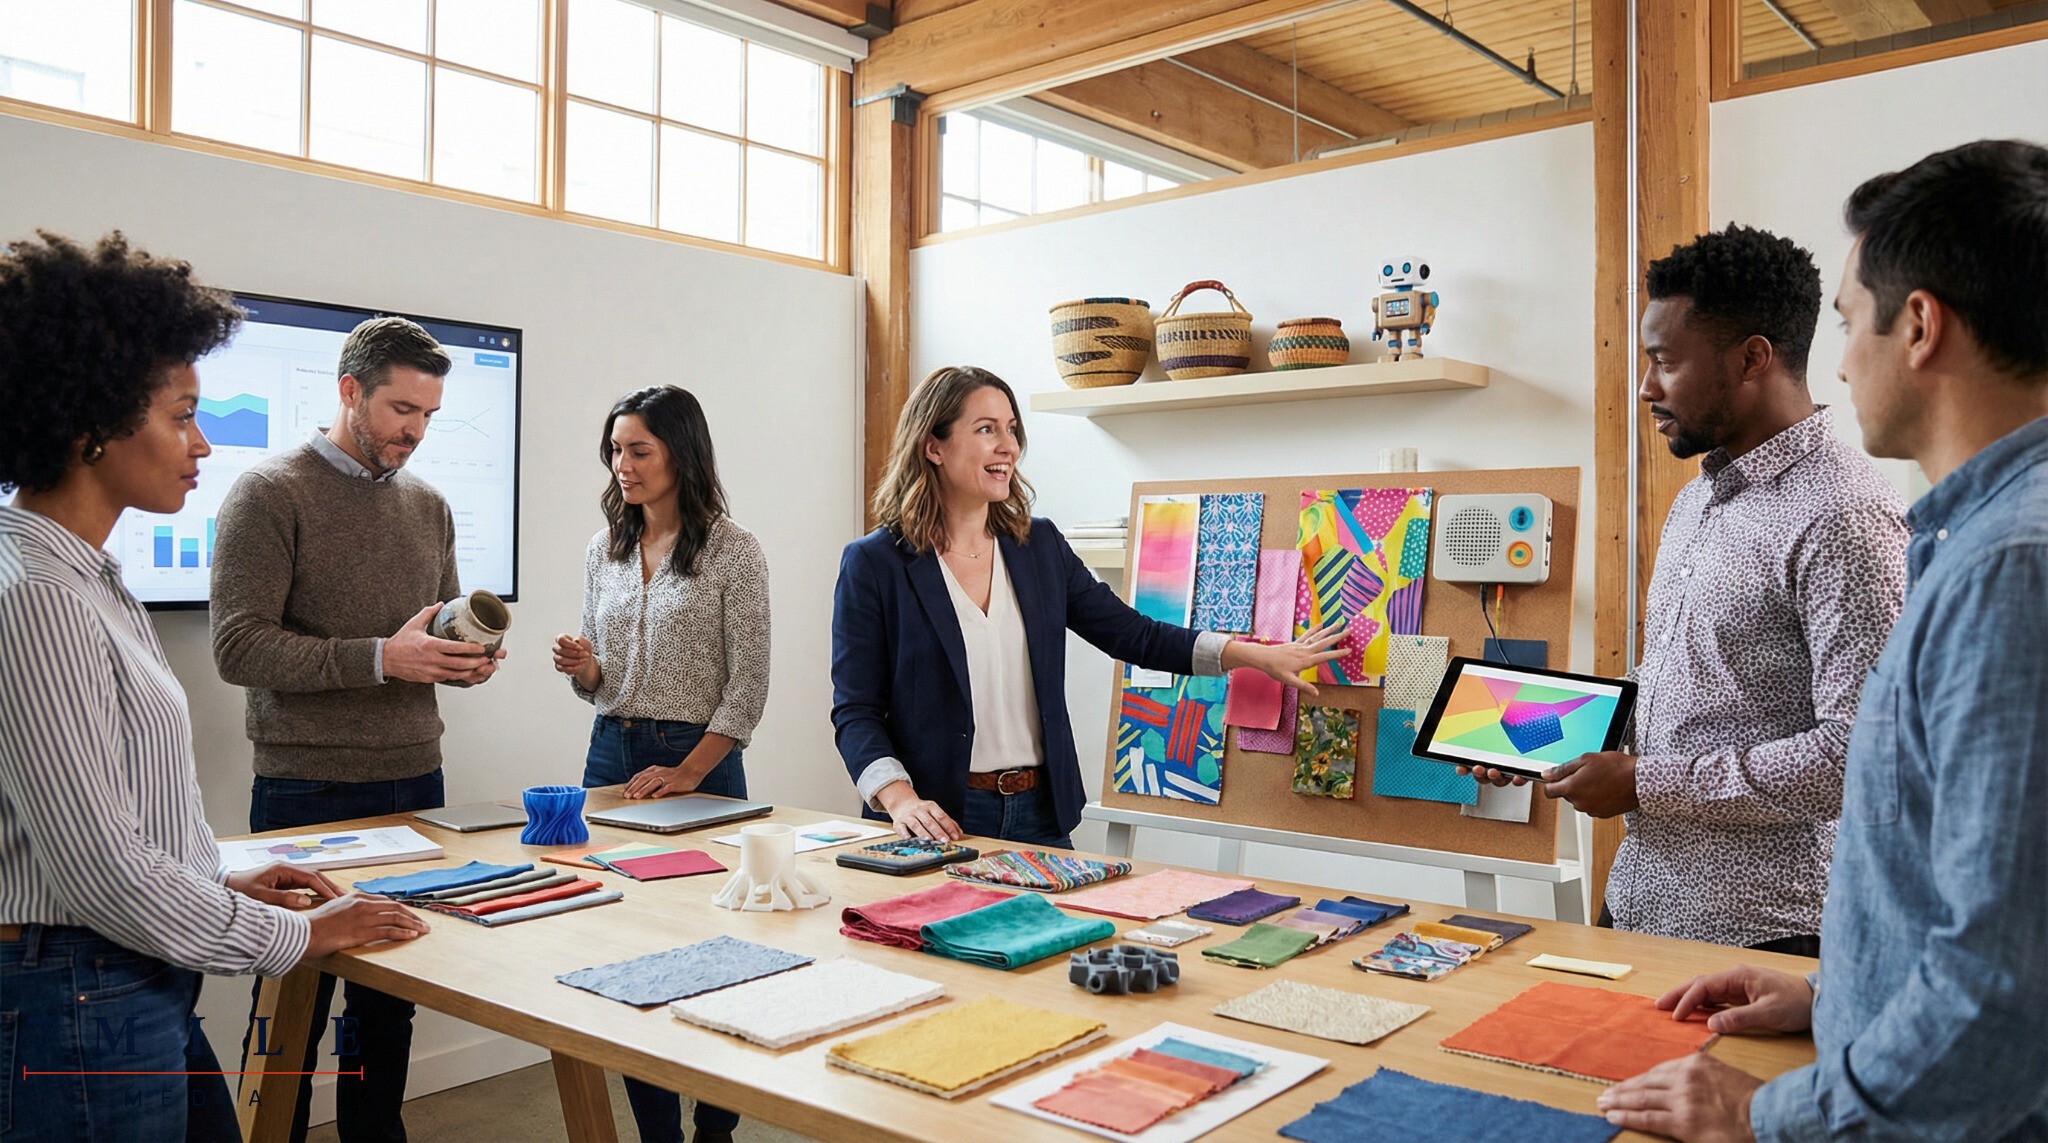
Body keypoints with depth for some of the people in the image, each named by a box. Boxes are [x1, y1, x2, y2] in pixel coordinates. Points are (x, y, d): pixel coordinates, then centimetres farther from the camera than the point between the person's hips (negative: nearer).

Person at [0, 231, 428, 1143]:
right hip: (82, 1010, -9)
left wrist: (223, 885, 12)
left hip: (147, 997, 9)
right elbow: (104, 868, -21)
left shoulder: (87, 575, 9)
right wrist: (294, 936, -12)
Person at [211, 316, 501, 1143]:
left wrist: (471, 659, -3)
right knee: (294, 1008, 5)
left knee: (392, 998, 13)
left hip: (415, 783, 5)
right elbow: (238, 646, -14)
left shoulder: (428, 506, 12)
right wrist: (381, 658, -22)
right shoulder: (270, 494, -6)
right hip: (308, 791, -5)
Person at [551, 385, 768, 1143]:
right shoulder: (603, 550, 9)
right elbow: (599, 687, 15)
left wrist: (687, 774, -17)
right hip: (611, 755, 5)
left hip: (700, 762, -5)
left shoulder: (732, 552, -7)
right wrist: (583, 670, -7)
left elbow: (749, 689, -10)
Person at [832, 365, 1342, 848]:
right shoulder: (873, 564, -7)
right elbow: (855, 711, -7)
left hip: (1039, 814, 4)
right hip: (939, 822, -4)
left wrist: (1261, 655, 1)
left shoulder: (1041, 547, 6)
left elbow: (1133, 633, 8)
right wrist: (901, 799, -23)